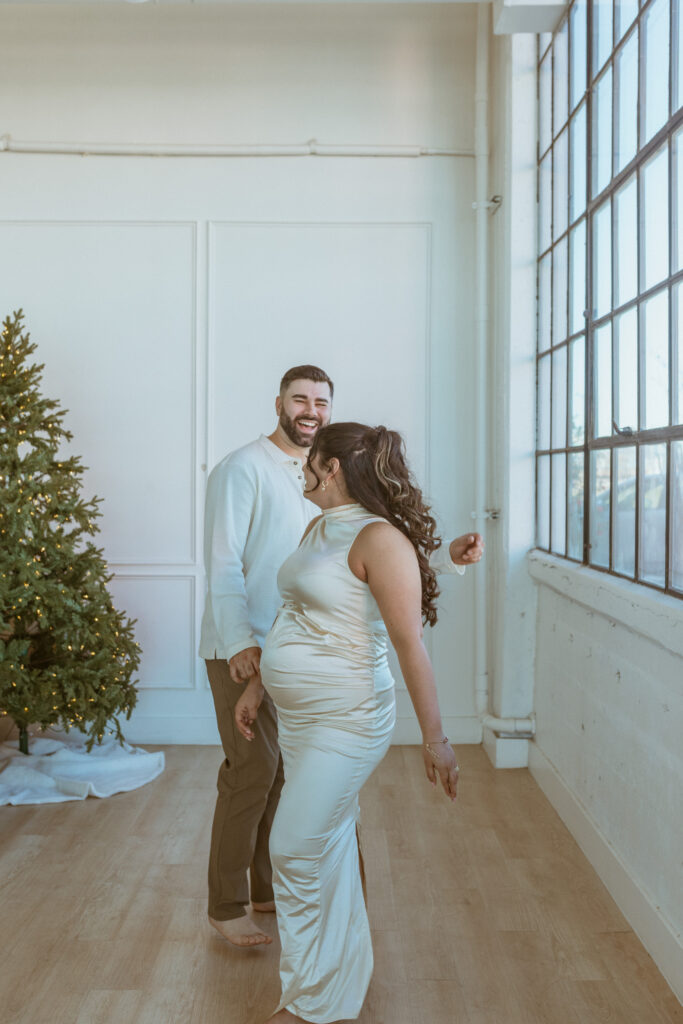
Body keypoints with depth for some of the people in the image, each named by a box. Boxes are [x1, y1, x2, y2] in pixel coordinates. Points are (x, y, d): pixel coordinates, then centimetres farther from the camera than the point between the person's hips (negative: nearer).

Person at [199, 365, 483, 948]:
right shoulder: (244, 469, -9)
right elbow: (223, 563, -15)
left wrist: (448, 556, -4)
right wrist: (240, 642, -25)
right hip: (242, 649, -7)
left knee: (286, 772, 13)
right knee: (252, 773, -4)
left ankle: (268, 890, 29)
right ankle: (226, 906, 12)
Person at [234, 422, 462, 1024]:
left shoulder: (378, 539, -18)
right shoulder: (319, 529, 10)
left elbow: (410, 645, -20)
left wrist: (435, 738, -18)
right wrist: (256, 689, 20)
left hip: (345, 722, -9)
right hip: (298, 717, 9)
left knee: (298, 852, -3)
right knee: (329, 849, 18)